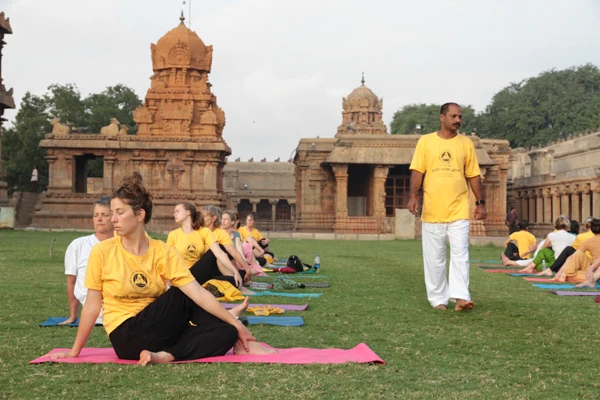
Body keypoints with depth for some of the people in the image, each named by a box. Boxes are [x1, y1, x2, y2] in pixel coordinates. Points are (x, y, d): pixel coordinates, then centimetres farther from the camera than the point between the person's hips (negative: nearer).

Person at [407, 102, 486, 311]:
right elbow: (417, 171, 0)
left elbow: (474, 176, 9)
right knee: (434, 258, 6)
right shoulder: (425, 141, 4)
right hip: (432, 210, 0)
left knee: (460, 254, -7)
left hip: (459, 210, 0)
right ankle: (438, 299, 15)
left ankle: (460, 297, -8)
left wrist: (480, 203, 5)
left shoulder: (466, 143, 7)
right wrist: (413, 196, -13)